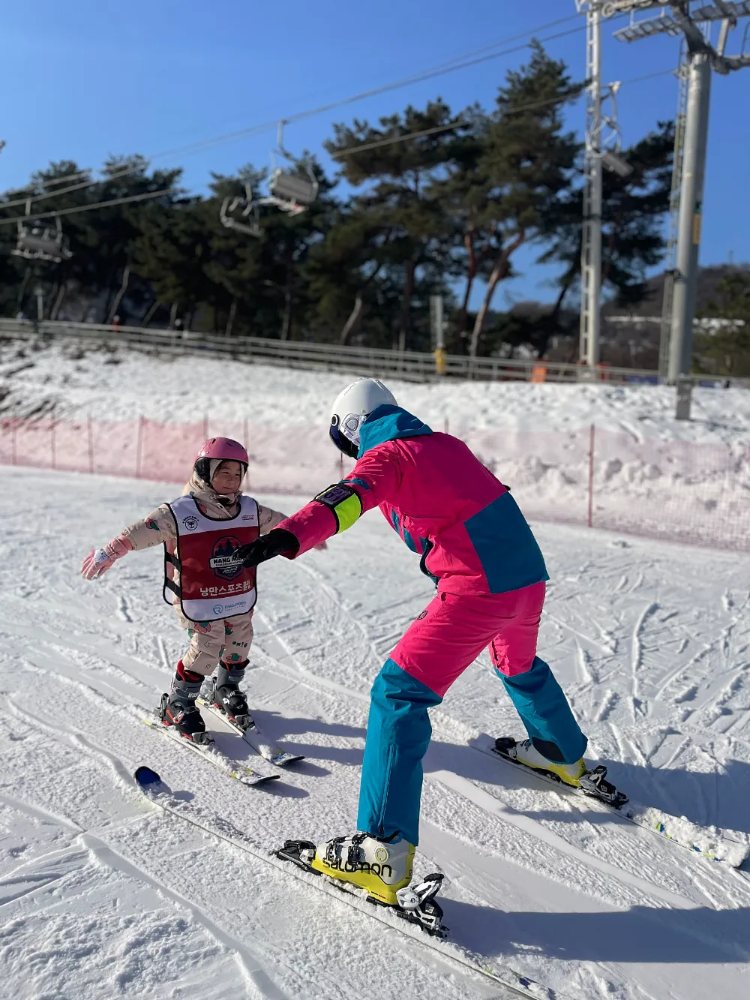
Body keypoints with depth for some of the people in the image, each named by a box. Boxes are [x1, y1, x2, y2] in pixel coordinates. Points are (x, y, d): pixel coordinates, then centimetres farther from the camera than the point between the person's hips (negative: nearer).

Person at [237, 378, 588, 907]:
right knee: (519, 665, 36)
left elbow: (346, 499, -27)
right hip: (530, 576, 9)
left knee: (399, 694, -5)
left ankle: (385, 848, -10)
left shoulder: (386, 456, -5)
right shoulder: (445, 443, 18)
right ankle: (565, 754, 58)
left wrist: (287, 536, -40)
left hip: (477, 590, -8)